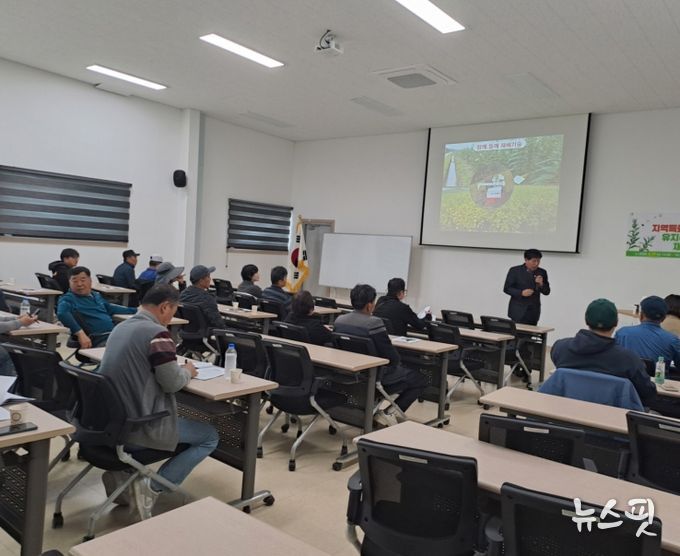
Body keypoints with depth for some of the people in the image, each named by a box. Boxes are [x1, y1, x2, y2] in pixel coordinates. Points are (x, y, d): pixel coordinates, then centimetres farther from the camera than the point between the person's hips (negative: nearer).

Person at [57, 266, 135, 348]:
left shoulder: (96, 296, 24)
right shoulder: (68, 298, 3)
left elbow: (110, 308, 40)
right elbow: (62, 314, -17)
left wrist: (135, 310, 40)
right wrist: (80, 334, -29)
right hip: (97, 340, -7)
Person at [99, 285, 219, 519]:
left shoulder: (121, 327, 8)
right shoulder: (157, 333, -19)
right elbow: (172, 383, -17)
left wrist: (178, 369, 12)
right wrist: (188, 371, 3)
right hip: (139, 426, -9)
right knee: (210, 436, 6)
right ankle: (153, 487, -3)